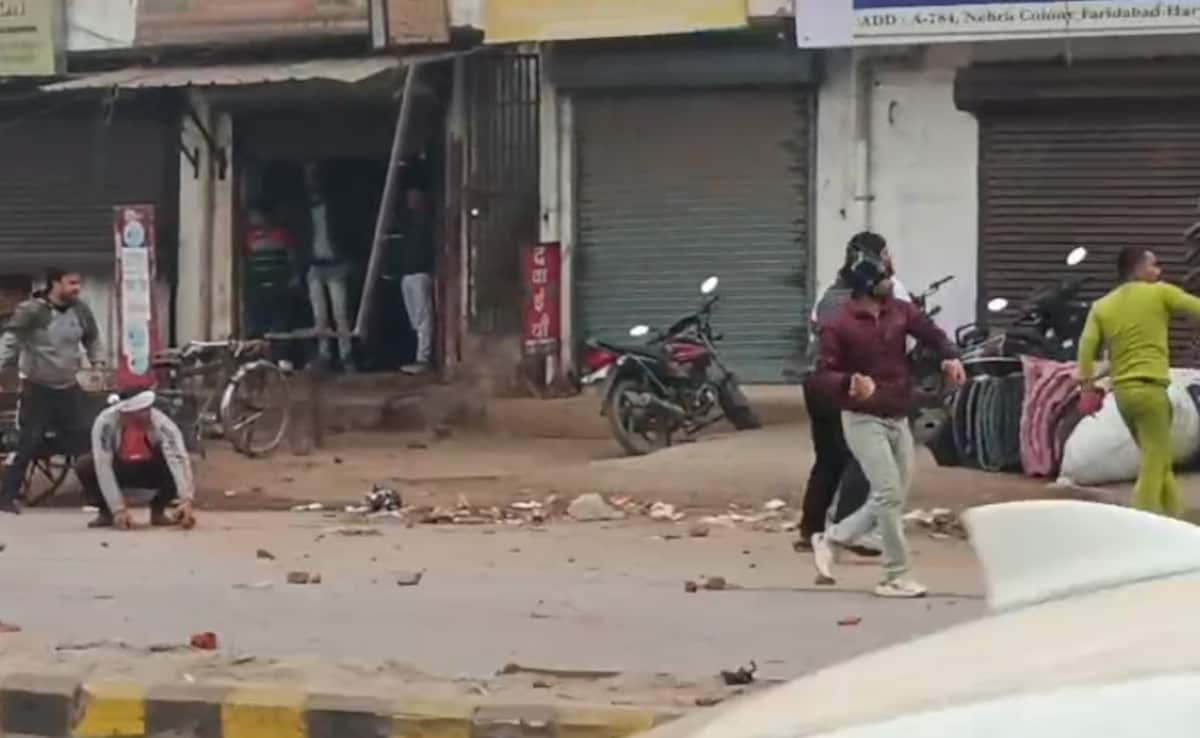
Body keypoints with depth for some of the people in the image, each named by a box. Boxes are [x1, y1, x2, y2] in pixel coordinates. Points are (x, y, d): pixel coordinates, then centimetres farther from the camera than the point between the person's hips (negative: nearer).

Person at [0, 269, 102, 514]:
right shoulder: (31, 310, -15)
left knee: (82, 442, 4)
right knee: (28, 444, -6)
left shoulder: (81, 310, 2)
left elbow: (92, 339, 20)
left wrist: (97, 364, 16)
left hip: (69, 388, 5)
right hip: (37, 388, -5)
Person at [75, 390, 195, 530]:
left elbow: (179, 460, -41)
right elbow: (103, 467, -34)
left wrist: (186, 500, -54)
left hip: (150, 471, 0)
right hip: (118, 468, 0)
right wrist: (118, 509, -39)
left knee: (173, 470, -31)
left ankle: (158, 510, -2)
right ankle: (106, 512, -3)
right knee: (84, 468, -29)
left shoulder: (162, 424, -31)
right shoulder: (105, 422, -32)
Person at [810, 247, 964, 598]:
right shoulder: (839, 326, -14)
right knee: (889, 494, -13)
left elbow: (931, 332, 9)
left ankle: (830, 539, 26)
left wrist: (950, 357, -12)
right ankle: (896, 577, -4)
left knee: (894, 498, 10)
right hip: (863, 420, -7)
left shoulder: (899, 311, 2)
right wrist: (849, 383, -35)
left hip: (898, 419, 7)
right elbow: (822, 376, -14)